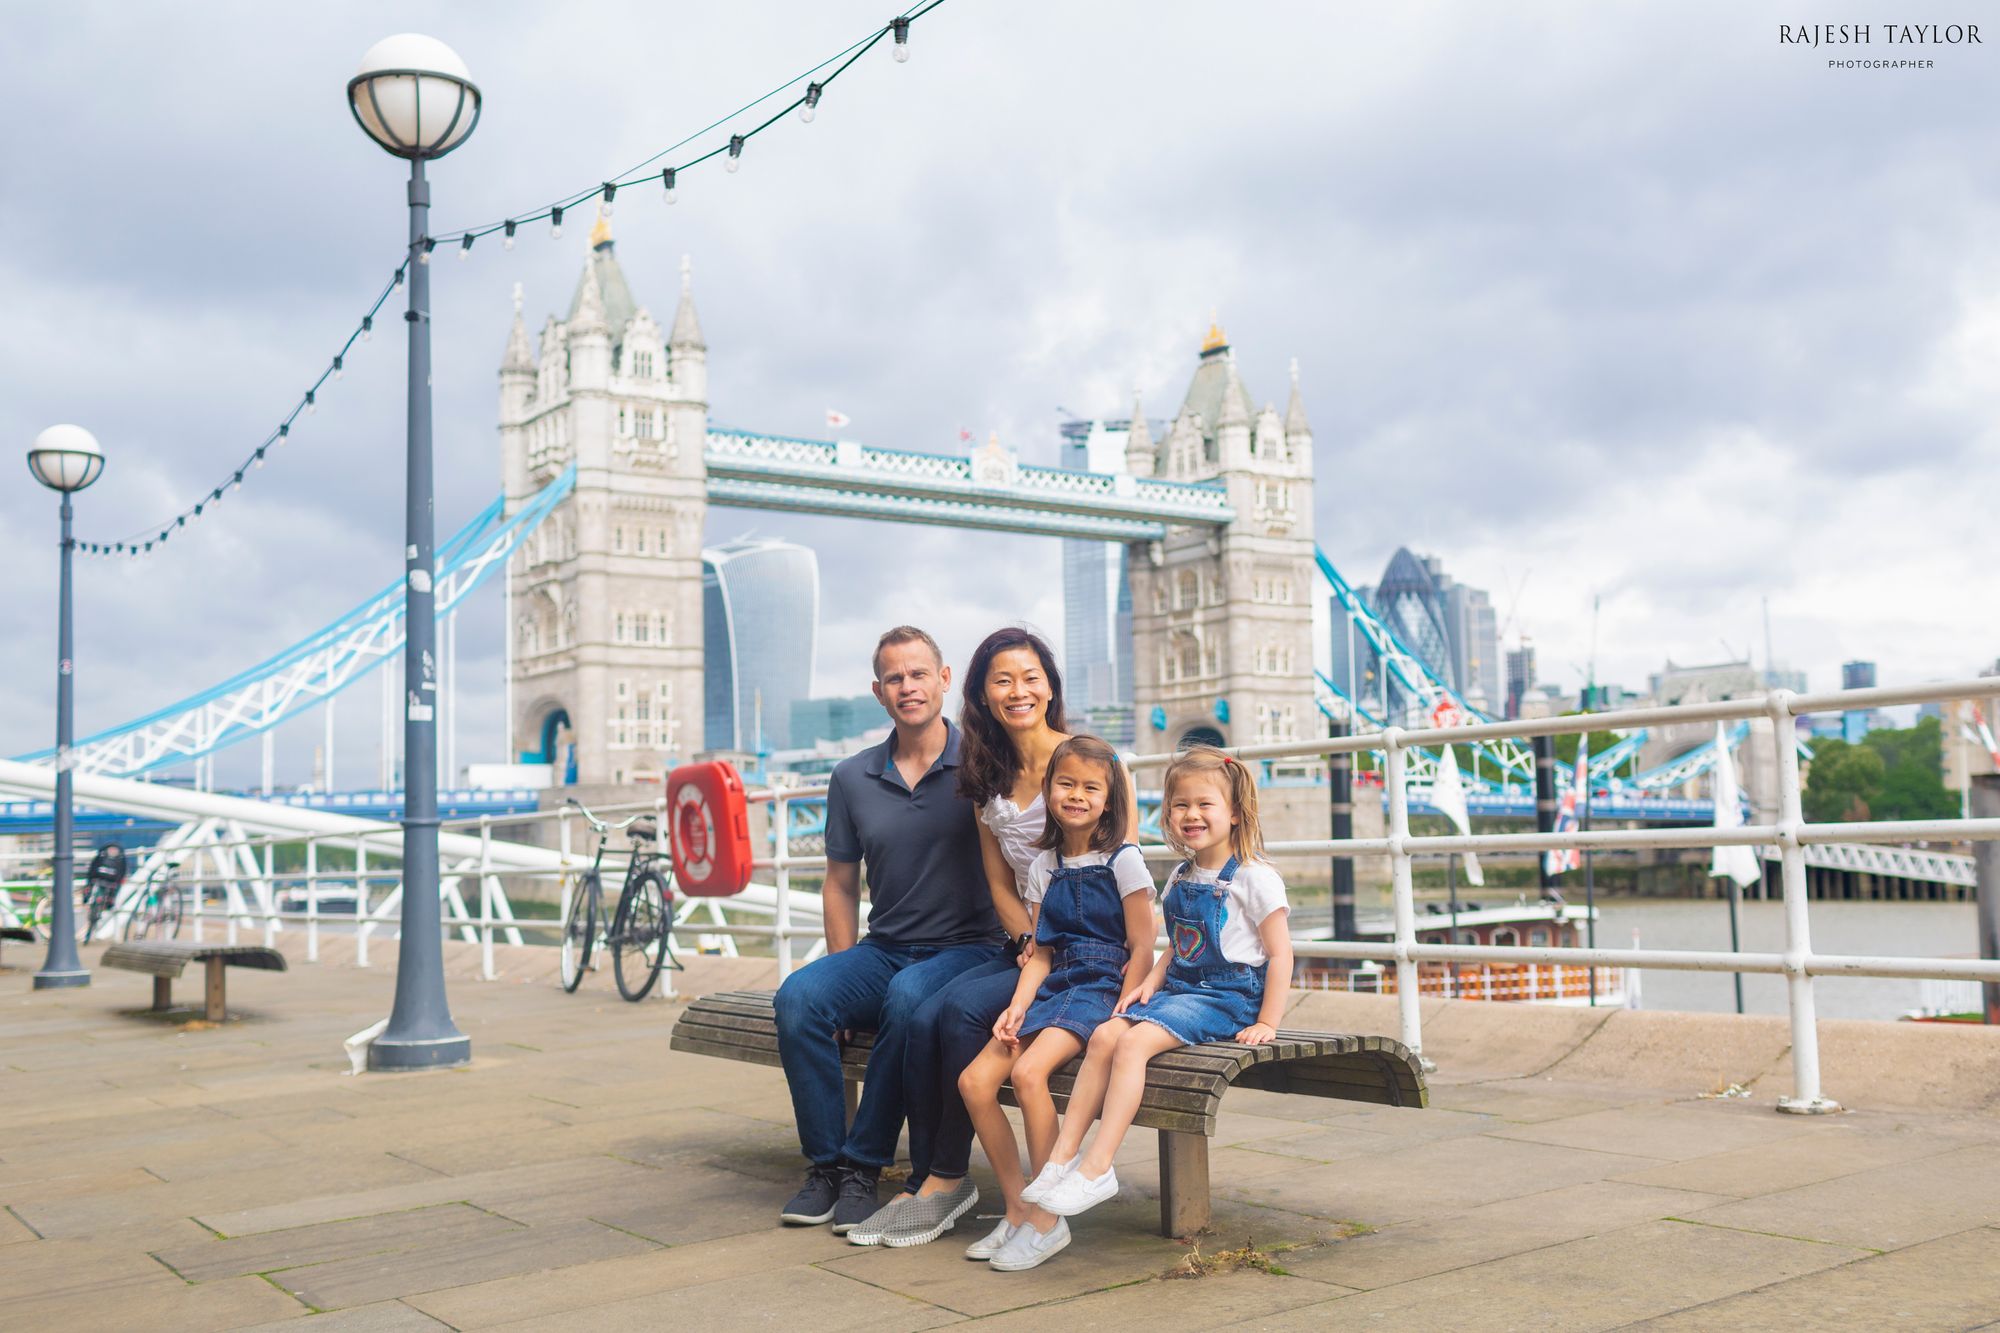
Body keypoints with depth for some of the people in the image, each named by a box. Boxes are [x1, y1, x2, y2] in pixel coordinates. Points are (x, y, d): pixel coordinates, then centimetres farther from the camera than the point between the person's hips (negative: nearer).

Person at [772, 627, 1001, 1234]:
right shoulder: (852, 778, 8)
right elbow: (841, 885, 14)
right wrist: (845, 976, 3)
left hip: (966, 949, -3)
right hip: (883, 949, 4)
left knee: (908, 997, -35)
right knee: (799, 995, -24)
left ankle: (863, 1166, -21)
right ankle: (825, 1162, -12)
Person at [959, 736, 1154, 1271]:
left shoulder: (1123, 861, -3)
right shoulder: (1044, 866, 14)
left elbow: (1142, 952, -5)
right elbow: (1041, 953, 11)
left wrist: (1117, 1019, -15)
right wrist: (1018, 1006, -5)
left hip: (1102, 987, -6)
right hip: (1054, 986, 6)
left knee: (1029, 1072, -30)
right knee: (974, 1081, -14)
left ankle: (1048, 1219, -16)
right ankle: (1017, 1209, 0)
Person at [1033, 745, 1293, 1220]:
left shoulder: (1255, 878, -7)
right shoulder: (1181, 878, 15)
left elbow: (1280, 955, -7)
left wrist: (1266, 1024, -12)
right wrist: (1151, 982, 4)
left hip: (1228, 996, -7)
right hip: (1179, 988, 7)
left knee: (1133, 1043, -26)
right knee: (1104, 1036, -15)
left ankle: (1097, 1168, -27)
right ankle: (1064, 1153, -14)